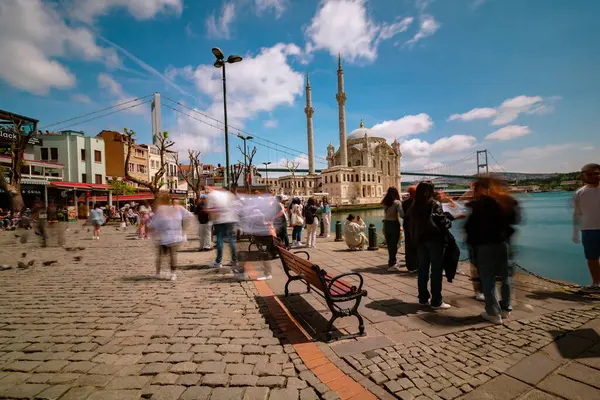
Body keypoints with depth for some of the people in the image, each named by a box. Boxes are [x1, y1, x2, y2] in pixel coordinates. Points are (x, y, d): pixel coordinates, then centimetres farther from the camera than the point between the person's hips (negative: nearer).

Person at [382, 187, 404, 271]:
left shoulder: (385, 202, 4)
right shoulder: (397, 202, -11)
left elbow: (385, 213, 0)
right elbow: (401, 215, -18)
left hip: (386, 224, 5)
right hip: (394, 224, -5)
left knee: (389, 244, 13)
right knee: (394, 244, 2)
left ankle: (392, 262, 24)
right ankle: (391, 263, 2)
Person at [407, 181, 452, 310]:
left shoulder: (414, 206, 7)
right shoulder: (434, 204, -11)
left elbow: (411, 224, 8)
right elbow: (442, 221, -13)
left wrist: (415, 239, 14)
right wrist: (449, 223, 7)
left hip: (420, 240, 6)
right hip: (434, 239, -6)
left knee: (422, 269, 12)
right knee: (436, 270, 1)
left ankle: (423, 298, 20)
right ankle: (436, 301, 5)